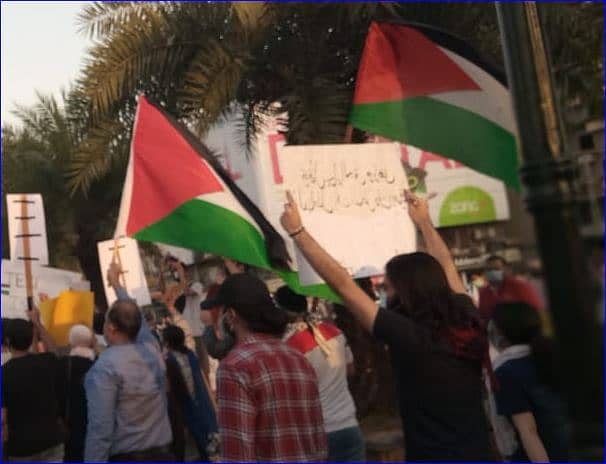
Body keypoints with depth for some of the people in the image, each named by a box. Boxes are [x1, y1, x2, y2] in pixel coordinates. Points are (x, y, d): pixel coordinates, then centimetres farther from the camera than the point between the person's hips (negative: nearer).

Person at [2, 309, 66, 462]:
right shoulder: (46, 362, -4)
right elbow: (52, 350, 23)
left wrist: (6, 443, -2)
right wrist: (37, 322, 25)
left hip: (20, 445, -3)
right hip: (51, 439, 3)